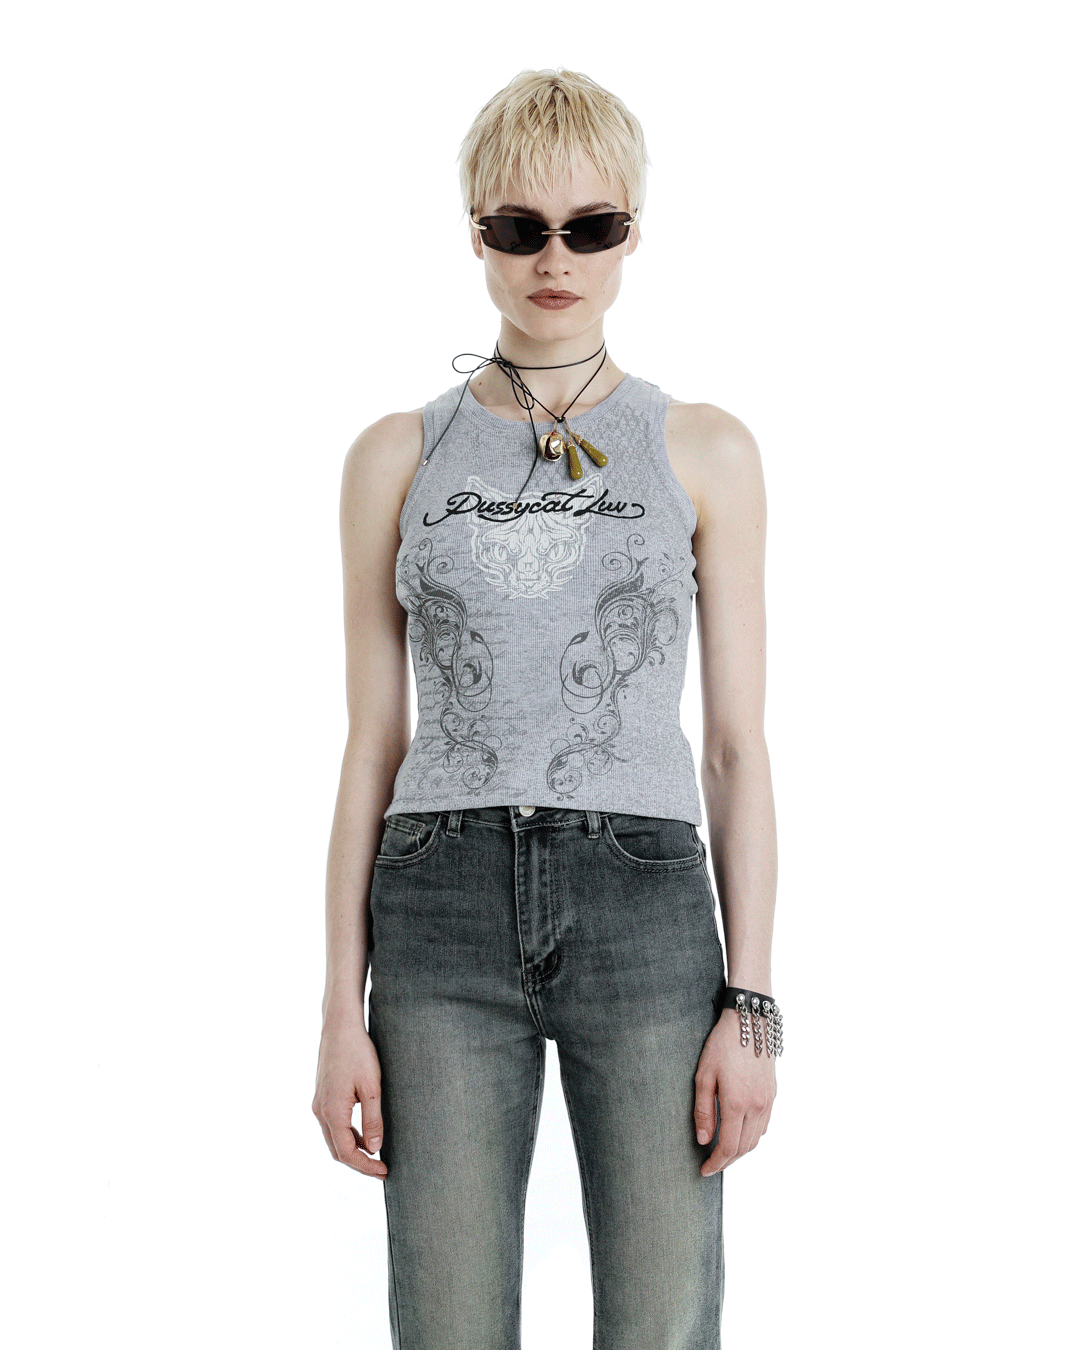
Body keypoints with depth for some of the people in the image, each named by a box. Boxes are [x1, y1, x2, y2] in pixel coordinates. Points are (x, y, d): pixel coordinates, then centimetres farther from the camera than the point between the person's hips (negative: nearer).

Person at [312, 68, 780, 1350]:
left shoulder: (705, 450, 8)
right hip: (446, 906, 1)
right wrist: (343, 1006, 2)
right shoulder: (398, 455, 9)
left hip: (645, 902, 0)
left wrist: (752, 1001, -2)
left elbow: (738, 741, 5)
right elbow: (372, 743, 8)